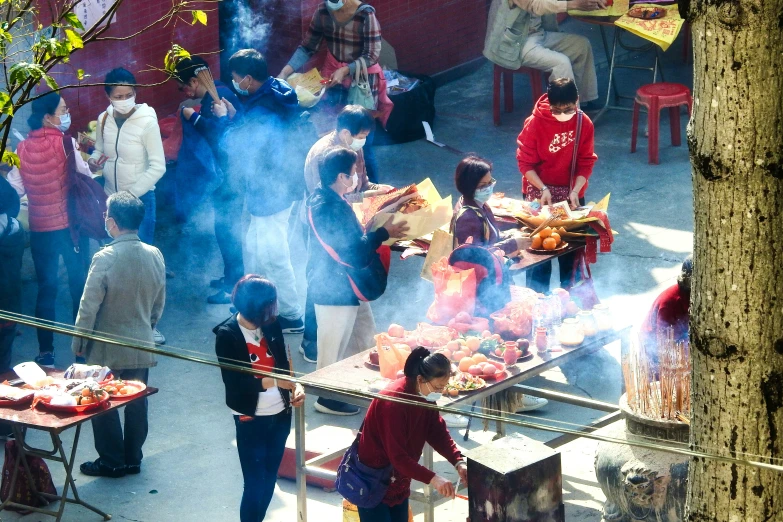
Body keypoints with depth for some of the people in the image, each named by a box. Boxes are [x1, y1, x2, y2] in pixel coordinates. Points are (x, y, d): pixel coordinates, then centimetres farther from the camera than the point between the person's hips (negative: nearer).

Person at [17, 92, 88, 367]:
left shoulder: (23, 148, -1)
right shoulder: (65, 144, -13)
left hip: (39, 229, 3)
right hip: (71, 225, -3)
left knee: (46, 287, 11)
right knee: (79, 285, 10)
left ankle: (45, 351, 11)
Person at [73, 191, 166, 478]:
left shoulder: (105, 258, -23)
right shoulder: (155, 256, -6)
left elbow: (89, 306, -17)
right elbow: (159, 303, 6)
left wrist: (78, 342, -4)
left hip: (107, 349, -5)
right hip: (141, 346, 5)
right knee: (136, 403, 17)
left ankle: (111, 462, 18)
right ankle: (133, 458, 27)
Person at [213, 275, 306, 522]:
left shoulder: (271, 324, -1)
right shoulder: (227, 335, -15)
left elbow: (283, 364, 6)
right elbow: (234, 382, -20)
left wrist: (295, 386, -14)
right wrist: (273, 381, -30)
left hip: (281, 414, 5)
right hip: (251, 420, -5)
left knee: (269, 480, 14)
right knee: (255, 484, -2)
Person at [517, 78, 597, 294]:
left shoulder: (584, 124, -10)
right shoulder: (535, 122, -17)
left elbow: (586, 163, -5)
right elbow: (525, 163, -12)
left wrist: (575, 191, -18)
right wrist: (543, 189, -23)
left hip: (571, 193, 2)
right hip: (539, 191, -2)